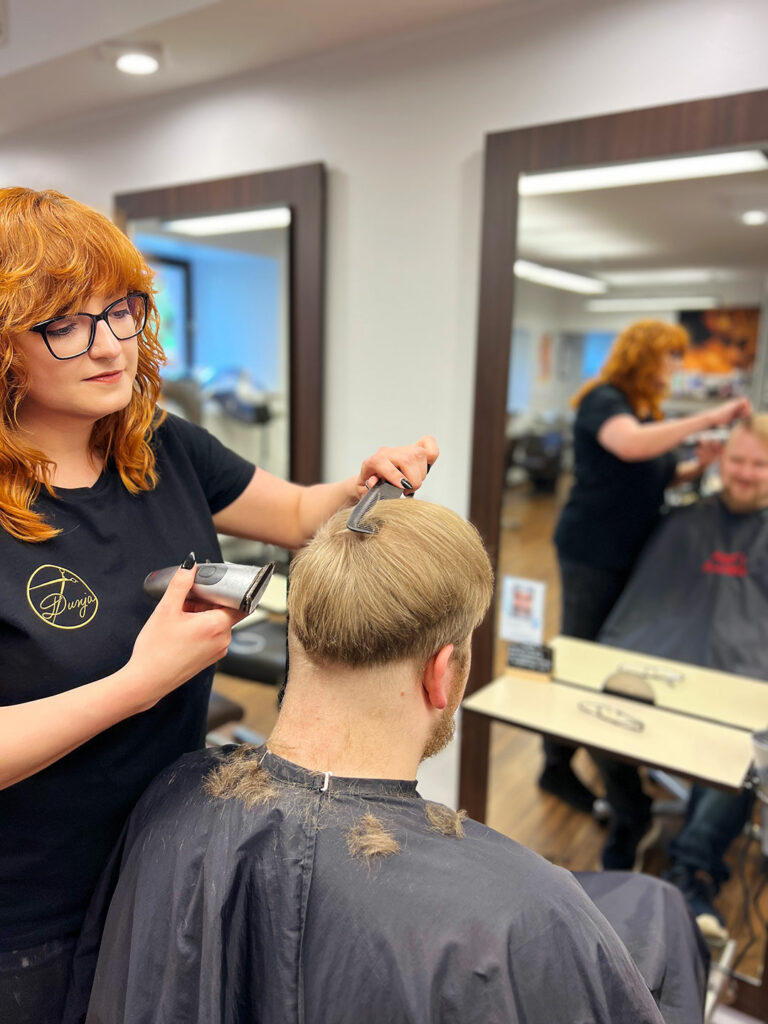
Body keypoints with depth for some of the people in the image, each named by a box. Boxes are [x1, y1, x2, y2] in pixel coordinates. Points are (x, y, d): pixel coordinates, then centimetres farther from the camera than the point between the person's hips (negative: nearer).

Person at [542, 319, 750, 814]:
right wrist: (708, 418, -30)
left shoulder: (648, 409, 13)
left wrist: (696, 466, 1)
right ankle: (558, 766, 13)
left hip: (633, 551, 8)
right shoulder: (603, 400, -14)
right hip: (594, 553, -8)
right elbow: (631, 445, -35)